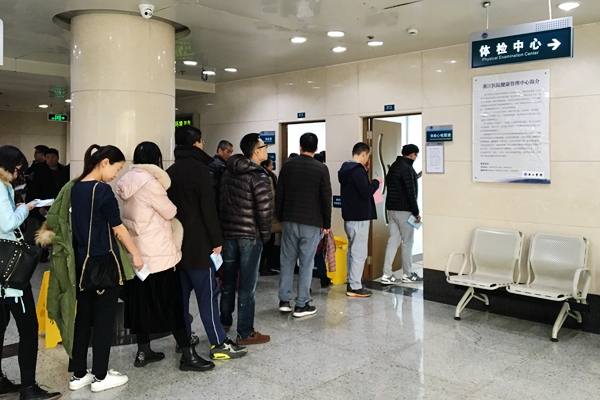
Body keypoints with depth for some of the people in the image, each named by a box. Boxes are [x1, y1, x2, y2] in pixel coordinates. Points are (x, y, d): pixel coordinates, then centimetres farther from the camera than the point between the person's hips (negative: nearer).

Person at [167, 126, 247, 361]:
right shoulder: (199, 169, -12)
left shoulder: (170, 172, 12)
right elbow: (208, 208, -16)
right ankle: (219, 343, -2)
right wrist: (217, 240, -12)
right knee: (207, 293, -6)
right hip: (198, 242, -8)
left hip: (177, 241, 8)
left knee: (181, 291, 12)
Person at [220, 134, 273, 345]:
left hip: (228, 232, 7)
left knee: (228, 281, 18)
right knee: (247, 286, 0)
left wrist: (224, 226, 13)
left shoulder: (228, 172, 7)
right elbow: (265, 209, -20)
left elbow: (221, 201, 9)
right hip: (250, 235, -7)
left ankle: (224, 323, 32)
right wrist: (265, 233, -5)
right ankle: (245, 333, 7)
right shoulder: (258, 177, -15)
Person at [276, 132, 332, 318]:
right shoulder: (321, 168, -5)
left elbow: (279, 194, 5)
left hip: (290, 220, 3)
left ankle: (284, 301, 15)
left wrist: (280, 217, 15)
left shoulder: (287, 165, 2)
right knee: (306, 263, 1)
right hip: (312, 222, -3)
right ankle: (301, 305, 4)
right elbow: (326, 198, -4)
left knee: (287, 261, 12)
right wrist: (326, 223, 4)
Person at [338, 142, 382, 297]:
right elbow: (366, 192, -22)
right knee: (359, 252, -4)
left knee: (352, 250, 15)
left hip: (349, 216, 10)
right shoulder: (358, 170, -17)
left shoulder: (346, 168, 13)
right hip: (359, 217, -10)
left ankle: (351, 283, 21)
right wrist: (376, 182, -6)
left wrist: (364, 173, 12)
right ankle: (355, 287, 1)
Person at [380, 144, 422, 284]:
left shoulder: (394, 166, 14)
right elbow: (410, 192, -18)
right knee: (407, 242, 2)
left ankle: (387, 275, 5)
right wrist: (416, 212, -13)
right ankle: (408, 275, 12)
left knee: (393, 241, 7)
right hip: (404, 210, -8)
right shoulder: (407, 168, -14)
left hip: (392, 209, 8)